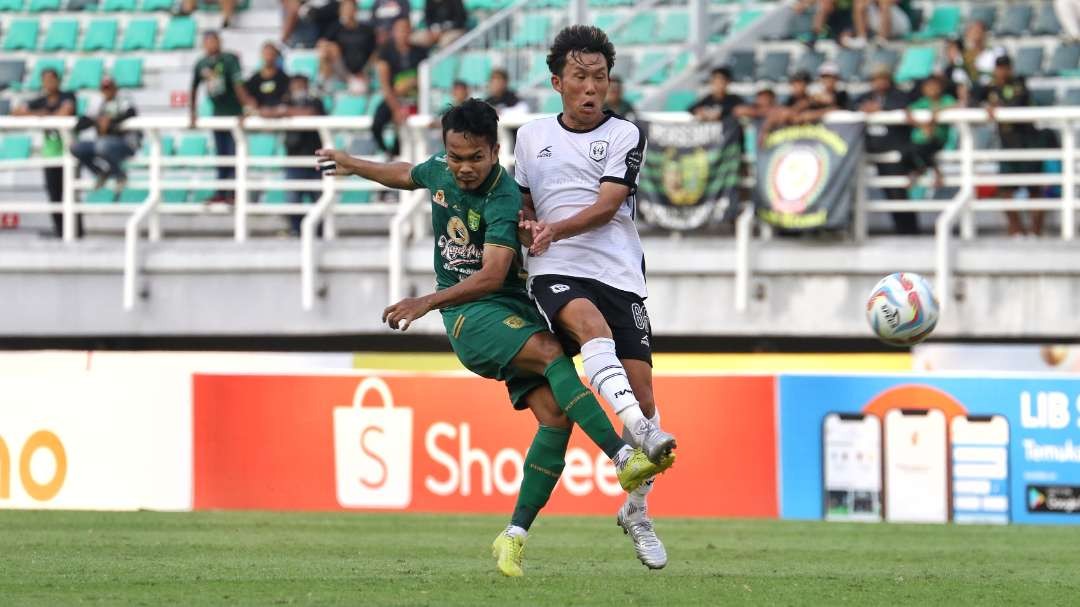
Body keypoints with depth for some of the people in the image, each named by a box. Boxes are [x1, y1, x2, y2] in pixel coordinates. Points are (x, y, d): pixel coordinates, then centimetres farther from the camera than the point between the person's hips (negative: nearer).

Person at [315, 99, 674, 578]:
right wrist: (353, 165, 45)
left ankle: (514, 536, -9)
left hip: (514, 311, -1)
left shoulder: (504, 199, -17)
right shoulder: (439, 171, 2)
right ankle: (623, 457, -39)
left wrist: (428, 302, -36)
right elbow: (408, 175, 29)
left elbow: (493, 274, -28)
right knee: (553, 353, -28)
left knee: (555, 415, -18)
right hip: (468, 317, 1)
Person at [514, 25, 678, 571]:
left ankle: (636, 512, 14)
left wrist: (556, 229, -22)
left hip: (619, 275, 0)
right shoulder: (531, 135, 16)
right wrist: (525, 224, 3)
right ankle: (641, 433, -57)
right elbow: (521, 199, 27)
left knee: (641, 387, -6)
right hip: (556, 274, 0)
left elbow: (608, 204, -6)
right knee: (592, 323, -35)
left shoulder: (625, 136, 7)